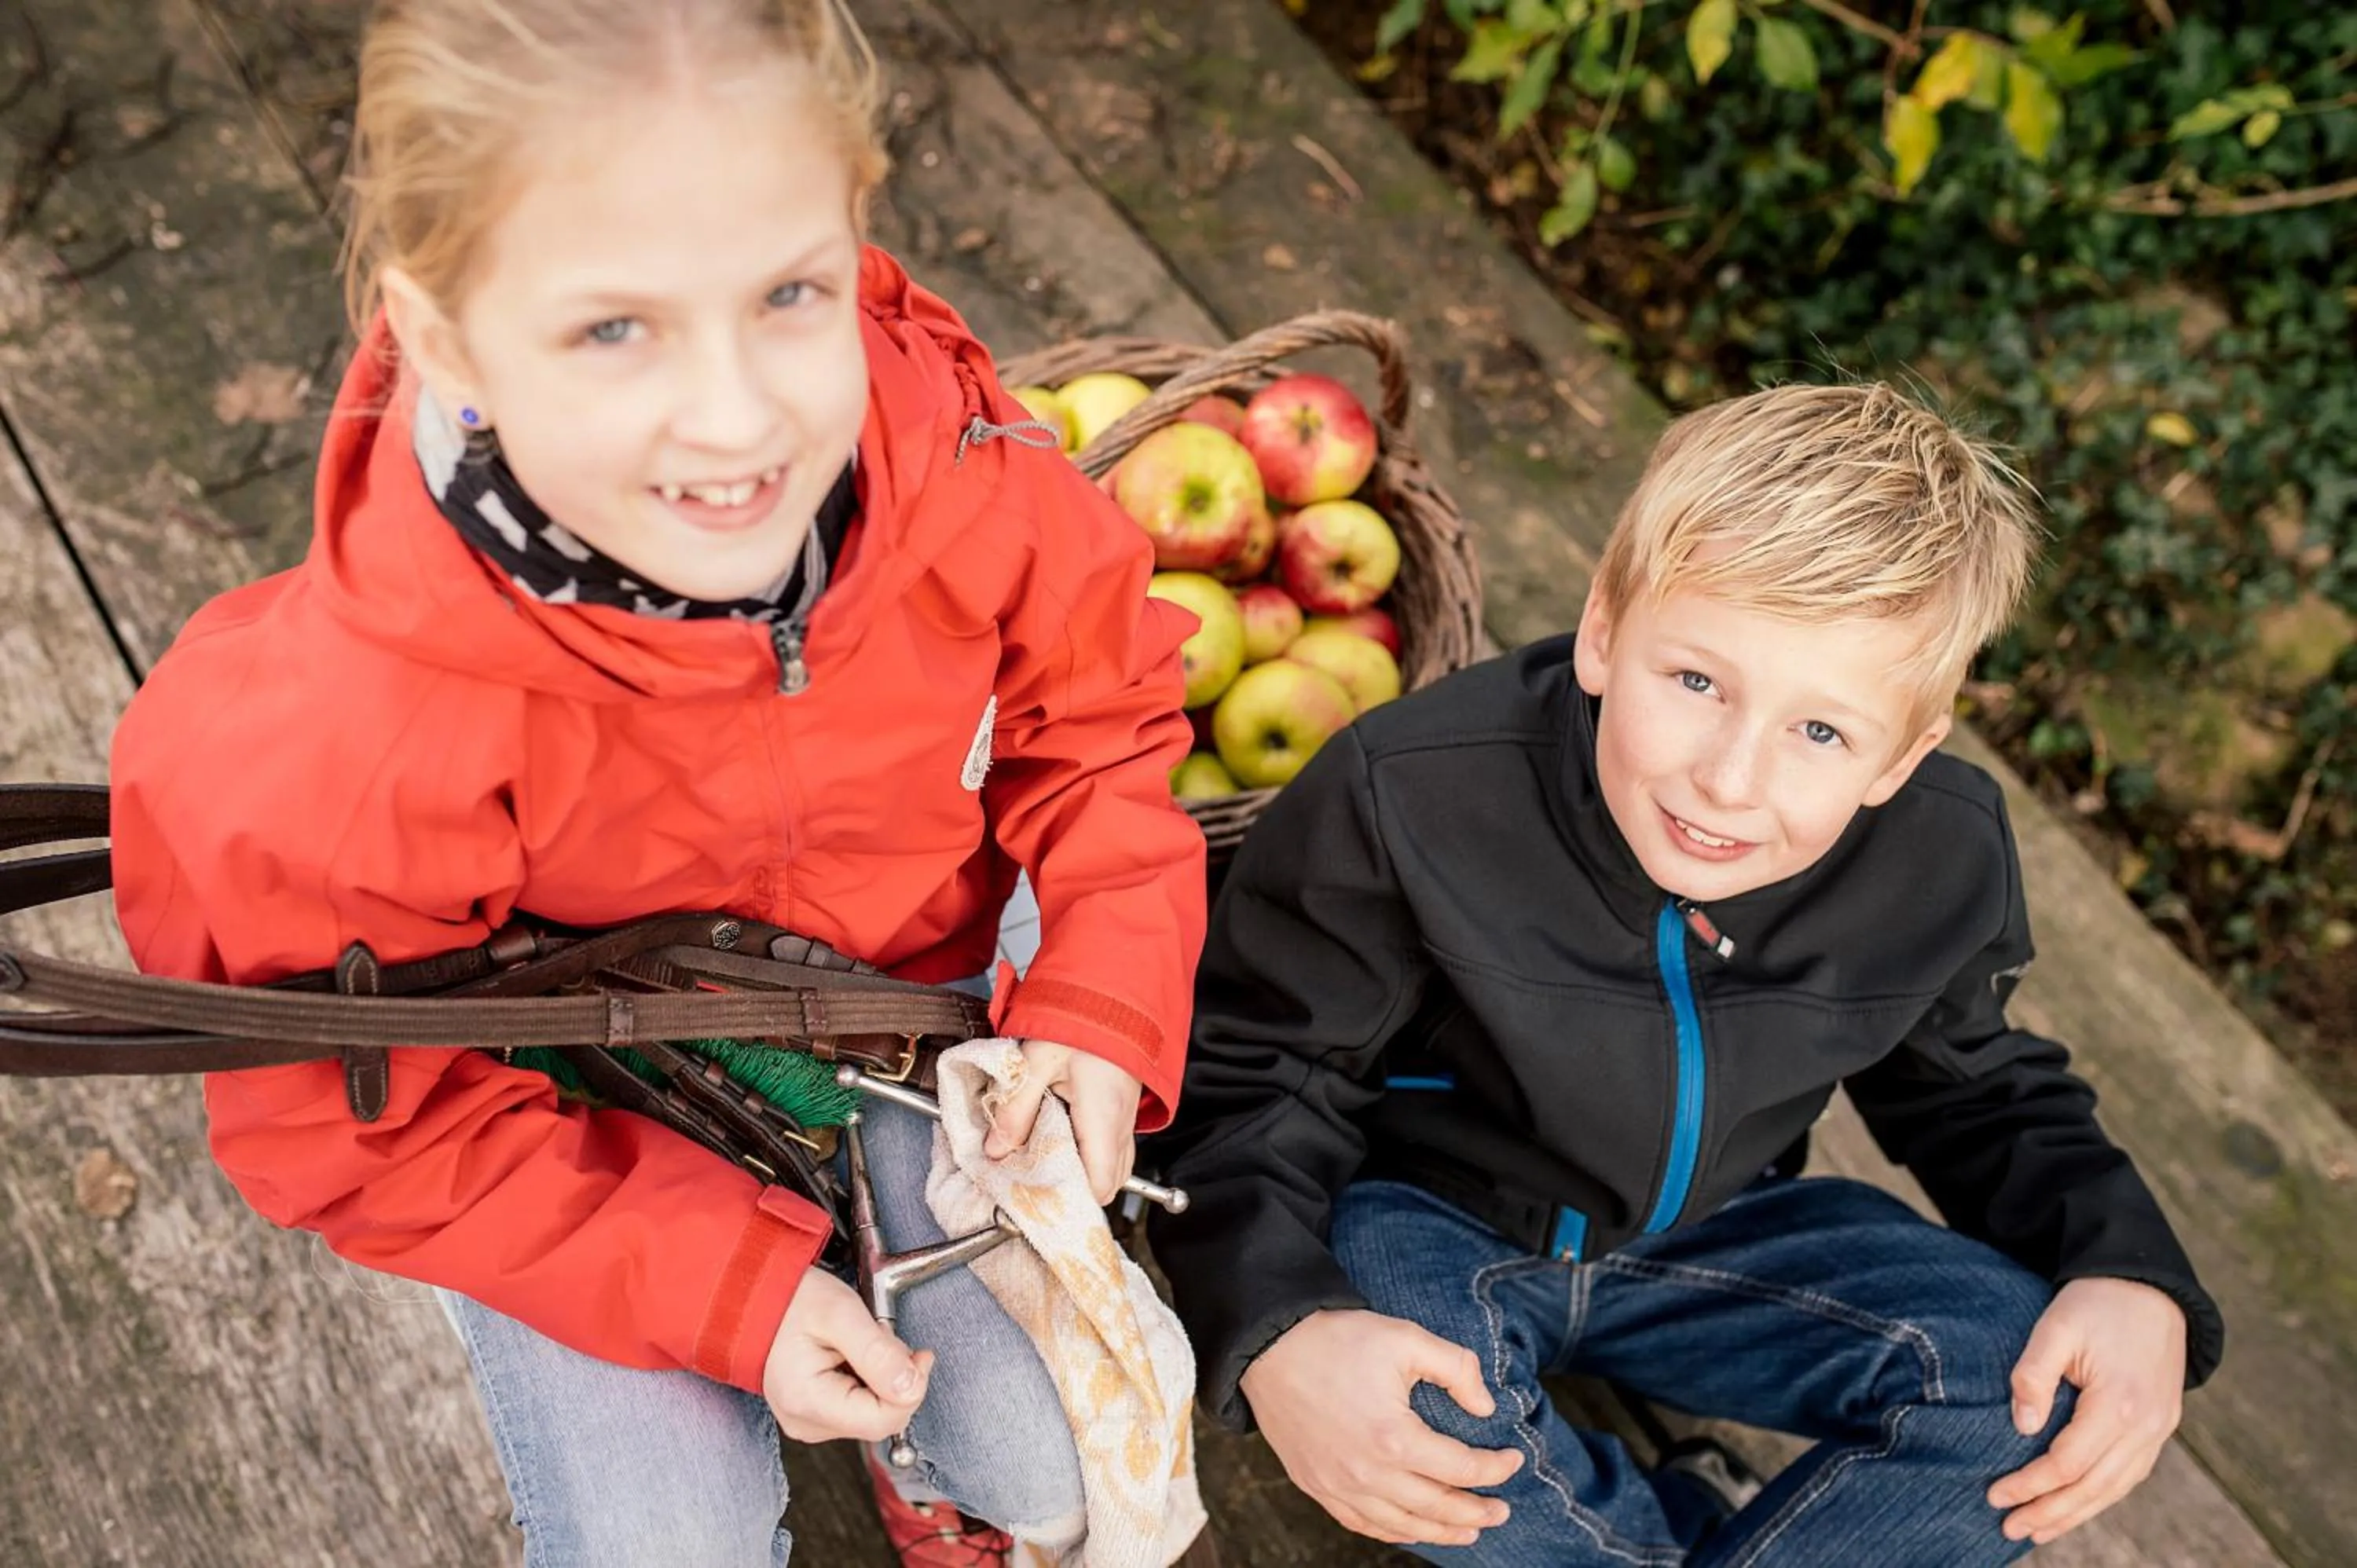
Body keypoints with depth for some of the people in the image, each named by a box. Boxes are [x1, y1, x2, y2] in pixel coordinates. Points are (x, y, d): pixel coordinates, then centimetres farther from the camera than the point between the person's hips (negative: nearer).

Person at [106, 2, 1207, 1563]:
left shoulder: (969, 482, -29)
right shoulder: (338, 750, -37)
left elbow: (1100, 713, -6)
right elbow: (371, 1128, -20)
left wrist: (1105, 1000, -18)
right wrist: (721, 1287, -23)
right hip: (563, 1126, -2)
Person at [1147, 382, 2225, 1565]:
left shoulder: (1943, 859, -16)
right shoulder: (1413, 794, -30)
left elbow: (1977, 1091, 4)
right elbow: (1249, 1071, -20)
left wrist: (2132, 1279, -15)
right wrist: (1274, 1328, -38)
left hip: (1704, 1236, 3)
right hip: (1425, 1223, -3)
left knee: (2033, 1372, -16)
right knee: (1417, 1397, -37)